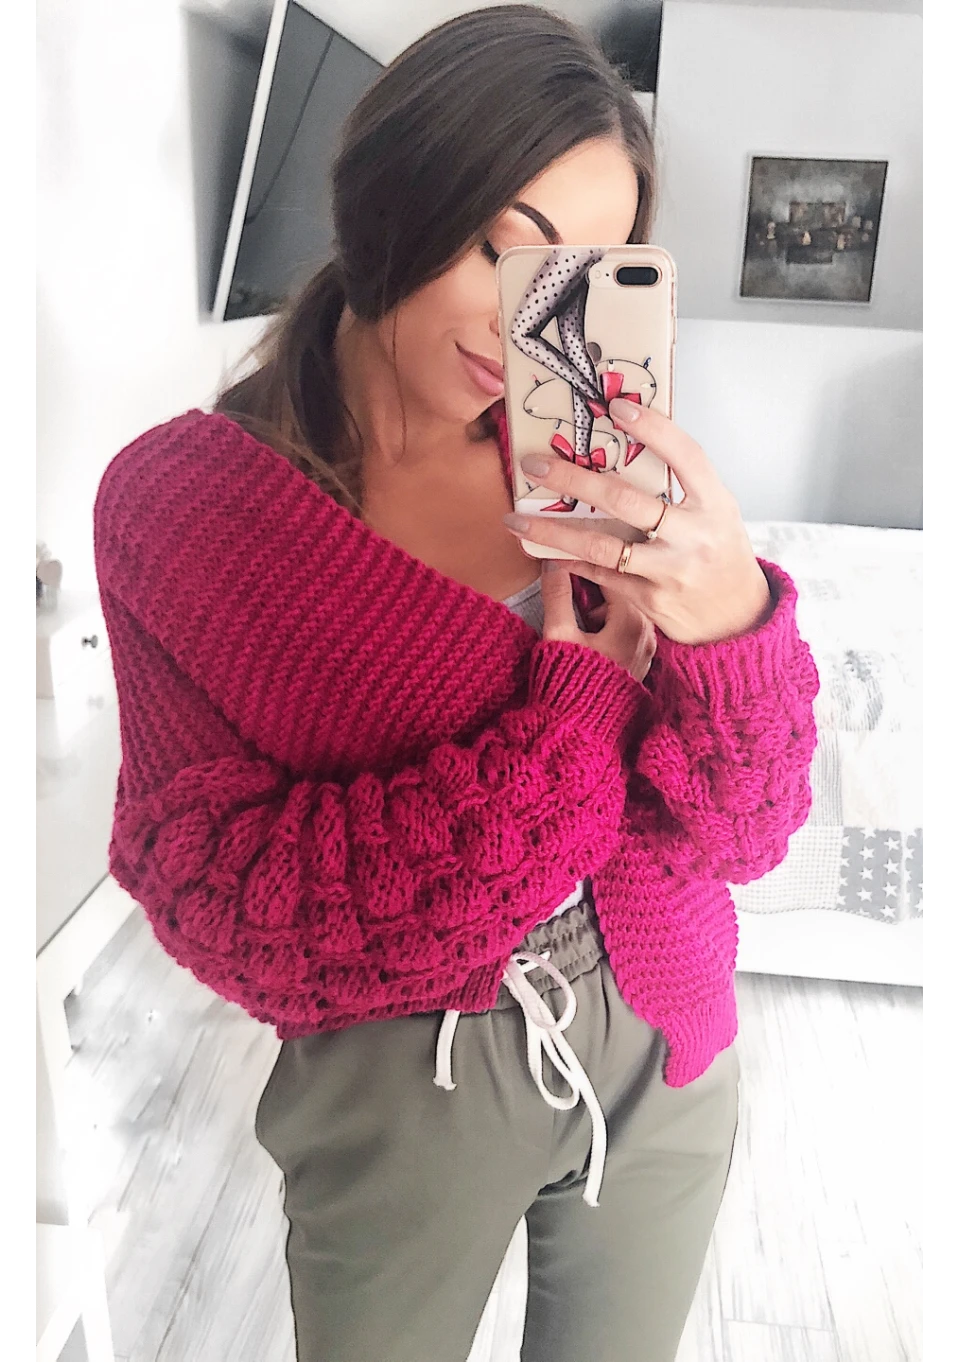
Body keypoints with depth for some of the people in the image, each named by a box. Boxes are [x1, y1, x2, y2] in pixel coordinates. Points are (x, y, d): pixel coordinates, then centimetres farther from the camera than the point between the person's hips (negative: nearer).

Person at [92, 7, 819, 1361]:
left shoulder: (598, 475, -7)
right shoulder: (176, 500, -14)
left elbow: (738, 829, -9)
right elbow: (224, 904, -19)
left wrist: (732, 619, -31)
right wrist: (575, 704, -24)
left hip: (663, 1048, 3)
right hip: (395, 1085, -2)